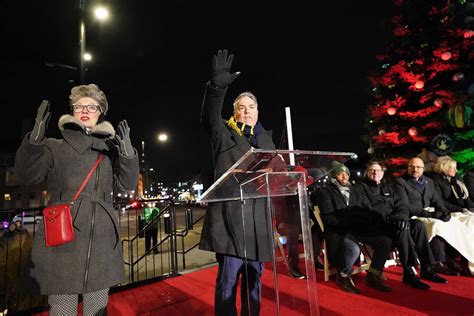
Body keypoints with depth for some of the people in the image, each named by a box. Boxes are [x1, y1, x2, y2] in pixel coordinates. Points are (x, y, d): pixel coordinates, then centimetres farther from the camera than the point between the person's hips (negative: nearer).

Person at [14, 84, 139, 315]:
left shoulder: (110, 149, 12)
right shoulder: (55, 147, 9)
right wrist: (34, 140, -18)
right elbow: (26, 176, -4)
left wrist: (128, 155, -14)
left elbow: (127, 184, 3)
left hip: (101, 242, 2)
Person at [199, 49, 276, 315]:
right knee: (228, 278, 2)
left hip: (259, 216, 5)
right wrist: (217, 87, -33)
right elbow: (209, 117, -17)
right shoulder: (224, 133, 4)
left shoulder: (266, 138, 18)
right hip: (230, 215, -4)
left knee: (254, 277, 16)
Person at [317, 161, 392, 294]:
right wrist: (348, 222, -18)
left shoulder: (355, 190, 17)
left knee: (386, 241, -13)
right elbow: (328, 218, -11)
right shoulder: (325, 192, -4)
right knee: (354, 249, -33)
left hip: (359, 228, 6)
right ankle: (343, 276, -2)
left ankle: (373, 276, 3)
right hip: (339, 231, -6)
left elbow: (369, 210, 14)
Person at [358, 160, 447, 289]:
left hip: (394, 221, 6)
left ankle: (426, 268, -15)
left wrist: (401, 216, -10)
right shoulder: (363, 187, 5)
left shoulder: (387, 187, 24)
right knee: (402, 228, -31)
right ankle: (408, 273, -27)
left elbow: (402, 205, 13)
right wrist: (388, 218, -17)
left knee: (418, 224, -20)